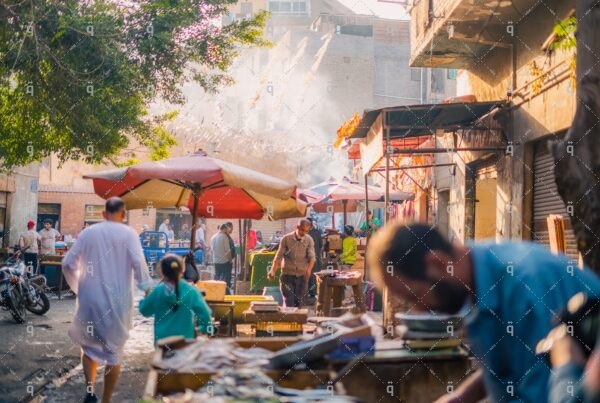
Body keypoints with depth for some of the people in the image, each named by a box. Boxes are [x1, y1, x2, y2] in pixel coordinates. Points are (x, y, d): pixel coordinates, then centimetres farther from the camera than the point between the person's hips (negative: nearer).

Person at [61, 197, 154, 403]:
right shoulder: (128, 233, -4)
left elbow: (68, 263, 3)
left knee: (89, 345, 18)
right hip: (117, 301, -2)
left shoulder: (88, 232, 4)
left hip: (90, 299, 2)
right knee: (114, 351, 11)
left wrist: (77, 285, 18)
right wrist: (148, 289, -14)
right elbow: (138, 262, -18)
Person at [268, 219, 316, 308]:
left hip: (302, 276, 2)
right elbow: (278, 256, -3)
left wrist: (309, 269, -28)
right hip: (287, 275, -2)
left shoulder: (309, 240, 1)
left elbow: (312, 256, -8)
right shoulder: (286, 239, -3)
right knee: (289, 303, -8)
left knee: (298, 303, 6)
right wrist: (273, 270, -17)